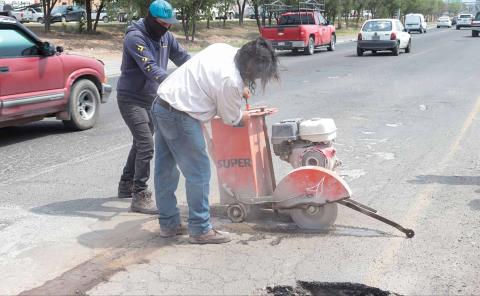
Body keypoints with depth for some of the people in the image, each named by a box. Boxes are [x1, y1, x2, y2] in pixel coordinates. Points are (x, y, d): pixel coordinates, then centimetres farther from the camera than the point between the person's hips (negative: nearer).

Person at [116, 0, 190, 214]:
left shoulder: (165, 36, 6)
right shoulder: (135, 37, -19)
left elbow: (183, 58, 5)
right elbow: (150, 68, -31)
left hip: (151, 100, 9)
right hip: (131, 99, -9)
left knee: (140, 143, 19)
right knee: (146, 145, -16)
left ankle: (126, 185, 35)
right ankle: (140, 196, -10)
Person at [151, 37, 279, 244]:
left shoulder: (224, 49, 4)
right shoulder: (231, 81, -21)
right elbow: (232, 119, -4)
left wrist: (241, 91, 20)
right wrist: (252, 116, 16)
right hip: (179, 116, -10)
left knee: (165, 169, 15)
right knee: (199, 171, -1)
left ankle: (168, 224, 27)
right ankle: (200, 229, 8)